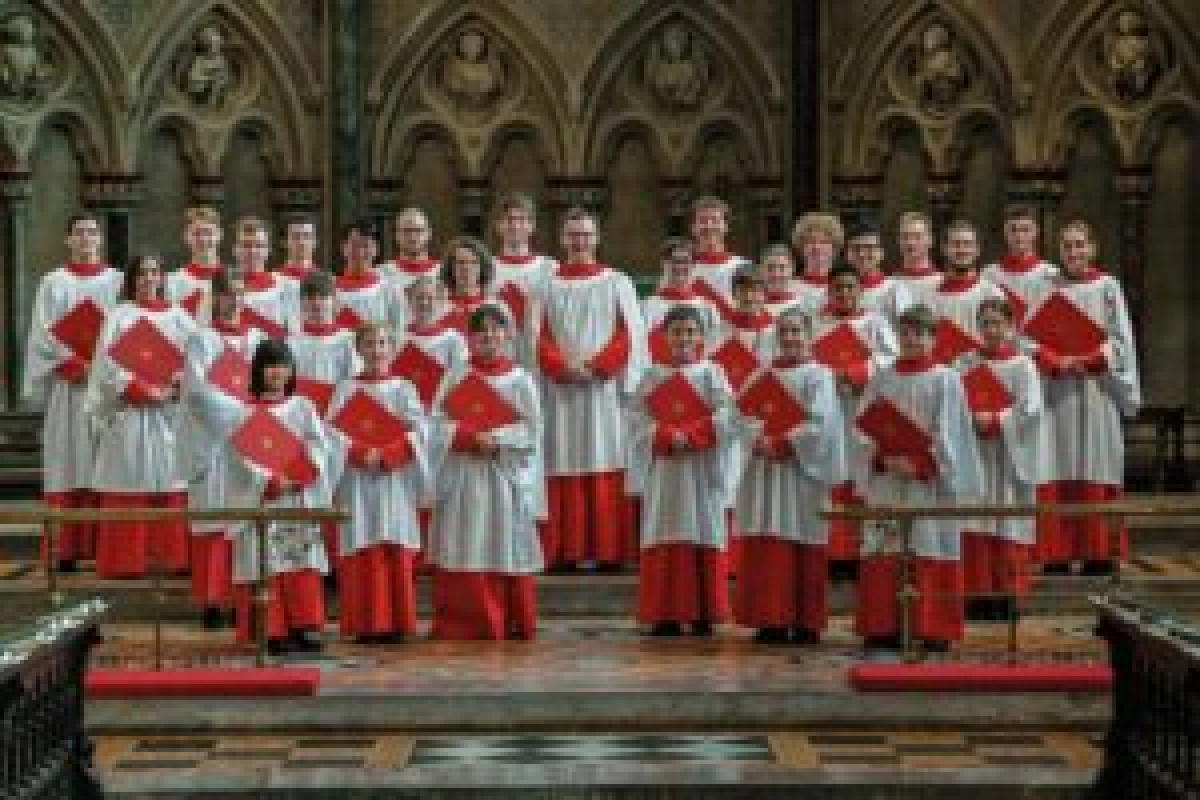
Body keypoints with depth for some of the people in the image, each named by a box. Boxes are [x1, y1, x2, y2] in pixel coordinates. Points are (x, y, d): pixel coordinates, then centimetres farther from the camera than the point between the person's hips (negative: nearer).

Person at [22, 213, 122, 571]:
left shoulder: (117, 280, 9)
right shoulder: (54, 282, 5)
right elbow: (43, 333, -1)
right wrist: (76, 365, -12)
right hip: (68, 387, -1)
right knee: (69, 462, -3)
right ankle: (67, 546, -3)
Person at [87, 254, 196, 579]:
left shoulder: (177, 315, 12)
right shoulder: (120, 316, 2)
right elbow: (110, 363, -7)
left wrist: (175, 388, -12)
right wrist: (146, 392, -14)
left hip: (172, 415, 3)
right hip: (131, 415, -3)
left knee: (173, 484, 1)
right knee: (131, 486, -4)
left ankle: (173, 555, 6)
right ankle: (126, 560, -2)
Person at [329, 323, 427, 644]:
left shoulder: (403, 389, 7)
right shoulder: (347, 390, 7)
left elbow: (417, 432, -2)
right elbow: (335, 431, -2)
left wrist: (386, 455, -14)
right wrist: (362, 453, -16)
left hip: (396, 479, 0)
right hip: (358, 482, 0)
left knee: (397, 554, -2)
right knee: (362, 553, -4)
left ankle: (397, 621, 2)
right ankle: (365, 623, -2)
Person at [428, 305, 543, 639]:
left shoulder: (520, 380, 3)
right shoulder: (456, 379, 7)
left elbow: (532, 430, -3)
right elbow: (440, 423, -1)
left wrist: (497, 440, -16)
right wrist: (471, 437, -15)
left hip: (507, 476, -1)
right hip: (463, 477, 1)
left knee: (507, 549, 2)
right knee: (465, 549, 0)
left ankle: (515, 624, 10)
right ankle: (462, 624, 5)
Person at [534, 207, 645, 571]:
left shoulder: (616, 283, 7)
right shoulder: (548, 285, 10)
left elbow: (629, 335, 0)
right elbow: (540, 338, 5)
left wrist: (596, 367, -11)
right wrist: (564, 368, -12)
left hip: (604, 389, -1)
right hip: (560, 391, 1)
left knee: (605, 470, -4)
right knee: (563, 470, -2)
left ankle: (608, 550, -2)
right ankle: (565, 551, 0)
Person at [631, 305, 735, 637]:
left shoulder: (710, 373, 2)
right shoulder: (653, 376, 10)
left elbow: (724, 418, -8)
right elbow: (638, 417, 1)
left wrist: (689, 436, -16)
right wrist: (667, 436, -14)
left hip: (702, 469, -2)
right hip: (662, 469, 2)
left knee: (703, 537, -2)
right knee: (663, 540, 1)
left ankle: (704, 613, 2)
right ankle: (666, 615, 4)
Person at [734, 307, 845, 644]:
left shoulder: (818, 375, -1)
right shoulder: (765, 375, 15)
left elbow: (820, 422, -12)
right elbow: (748, 415, 7)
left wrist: (784, 444, -16)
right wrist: (760, 440, -12)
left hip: (803, 469, -5)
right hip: (765, 470, 5)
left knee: (803, 546, -3)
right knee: (765, 547, 2)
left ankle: (806, 622, 1)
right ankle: (771, 618, 6)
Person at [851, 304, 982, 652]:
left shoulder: (944, 380, 0)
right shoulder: (882, 380, 10)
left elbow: (948, 435, -5)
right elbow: (863, 428, 7)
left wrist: (918, 466, -12)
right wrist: (884, 460, -8)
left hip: (931, 484, -4)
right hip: (886, 483, 4)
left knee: (931, 554, -4)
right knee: (884, 555, 1)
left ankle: (933, 630, -1)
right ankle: (884, 627, 5)